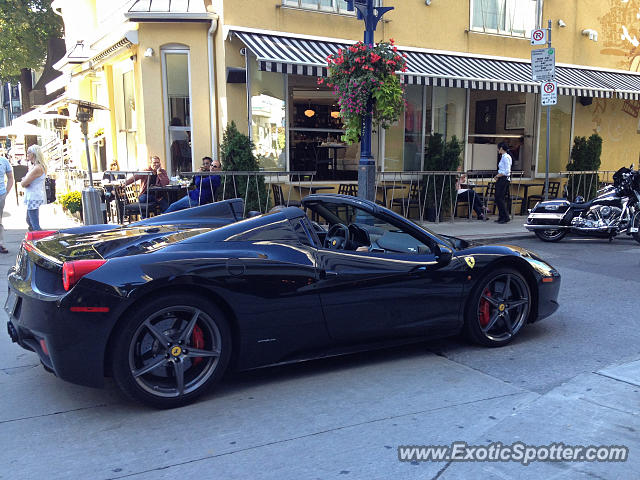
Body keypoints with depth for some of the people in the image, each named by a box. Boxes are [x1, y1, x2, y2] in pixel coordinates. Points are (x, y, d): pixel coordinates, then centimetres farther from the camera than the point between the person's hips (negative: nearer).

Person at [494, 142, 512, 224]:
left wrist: (497, 176, -13)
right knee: (498, 198, 9)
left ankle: (505, 217, -2)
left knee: (500, 198, -8)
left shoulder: (506, 157, -15)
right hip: (501, 180, 10)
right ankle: (501, 217, 14)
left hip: (504, 179, -10)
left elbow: (507, 171, -20)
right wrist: (498, 176, 9)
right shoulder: (503, 157, 15)